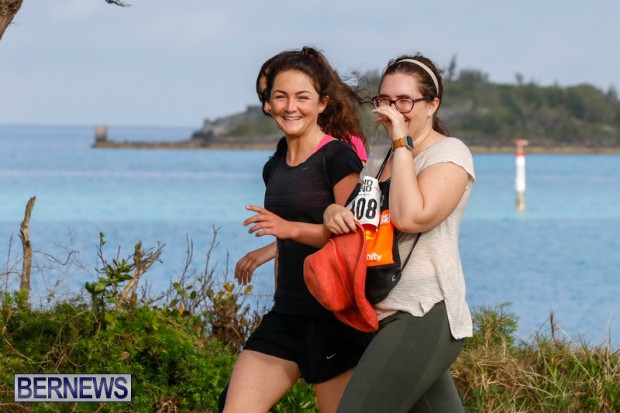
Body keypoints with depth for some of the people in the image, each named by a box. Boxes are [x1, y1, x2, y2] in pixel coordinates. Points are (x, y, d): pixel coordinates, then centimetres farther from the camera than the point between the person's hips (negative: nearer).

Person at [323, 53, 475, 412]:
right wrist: (333, 213, -7)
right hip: (390, 316, 9)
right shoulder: (380, 159, 20)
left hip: (424, 317, -9)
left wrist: (402, 143, -15)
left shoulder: (450, 153, -5)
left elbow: (410, 217, -20)